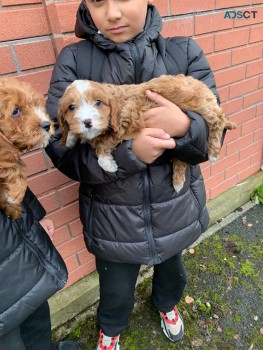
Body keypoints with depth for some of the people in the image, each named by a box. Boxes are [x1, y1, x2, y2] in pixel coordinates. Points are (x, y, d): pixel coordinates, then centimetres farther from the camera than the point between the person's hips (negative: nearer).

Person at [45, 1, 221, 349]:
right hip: (113, 217, -2)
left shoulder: (185, 52, -6)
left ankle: (167, 303, 70)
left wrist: (184, 127, -31)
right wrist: (128, 152, -31)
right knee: (116, 291, 23)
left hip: (175, 208, 3)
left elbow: (211, 135, -7)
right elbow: (60, 149, -15)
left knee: (172, 271, 32)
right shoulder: (73, 61, -10)